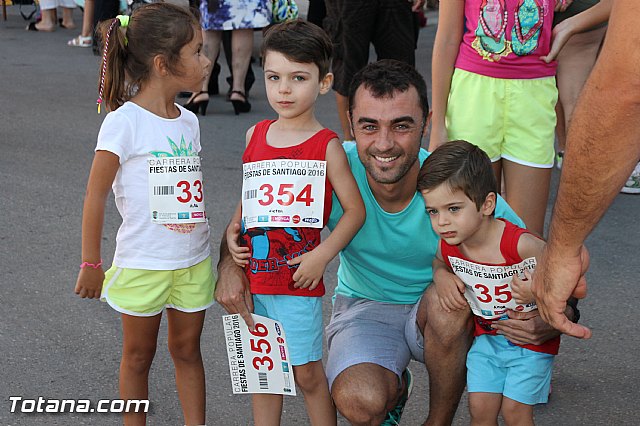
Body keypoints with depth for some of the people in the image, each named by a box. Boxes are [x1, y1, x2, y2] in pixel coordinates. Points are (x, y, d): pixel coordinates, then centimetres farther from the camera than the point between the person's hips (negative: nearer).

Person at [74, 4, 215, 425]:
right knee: (139, 355, 12)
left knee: (187, 349, 14)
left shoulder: (189, 121, 4)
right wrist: (91, 264, -9)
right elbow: (95, 195, -12)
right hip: (142, 263, -5)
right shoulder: (125, 121, -15)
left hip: (193, 260, 5)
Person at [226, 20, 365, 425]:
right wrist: (233, 233, 1)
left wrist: (321, 255, -17)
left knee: (308, 374, 4)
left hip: (299, 282, -5)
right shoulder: (256, 136, 6)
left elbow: (355, 209, -8)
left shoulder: (327, 146, -9)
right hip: (254, 277, 5)